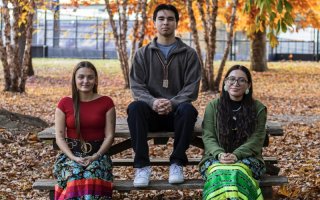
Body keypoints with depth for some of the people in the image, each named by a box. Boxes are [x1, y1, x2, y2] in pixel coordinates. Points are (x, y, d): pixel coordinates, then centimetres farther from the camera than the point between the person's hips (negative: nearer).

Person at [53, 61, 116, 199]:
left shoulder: (106, 102, 5)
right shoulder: (64, 103, 6)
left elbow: (109, 136, 2)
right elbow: (59, 137, 3)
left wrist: (95, 157, -13)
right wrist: (74, 158, -13)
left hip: (98, 154, 0)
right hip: (70, 154, 1)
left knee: (92, 176, -35)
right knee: (75, 176, -34)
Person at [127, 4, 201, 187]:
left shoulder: (189, 54, 7)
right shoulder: (143, 54, 10)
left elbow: (191, 88, -3)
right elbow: (137, 87, 1)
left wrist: (172, 103, -22)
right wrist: (153, 102, -21)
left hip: (176, 112, -1)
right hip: (151, 112, 1)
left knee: (188, 109, -35)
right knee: (134, 108, -32)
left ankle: (177, 163, -24)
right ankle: (142, 165, -29)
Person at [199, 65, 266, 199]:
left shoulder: (258, 108, 8)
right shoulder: (212, 106, 11)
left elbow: (256, 139, -1)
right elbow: (208, 137, 4)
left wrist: (236, 155, -18)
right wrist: (220, 154, -17)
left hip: (246, 158, 0)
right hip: (216, 157, 1)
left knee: (237, 173, -36)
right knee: (219, 174, -36)